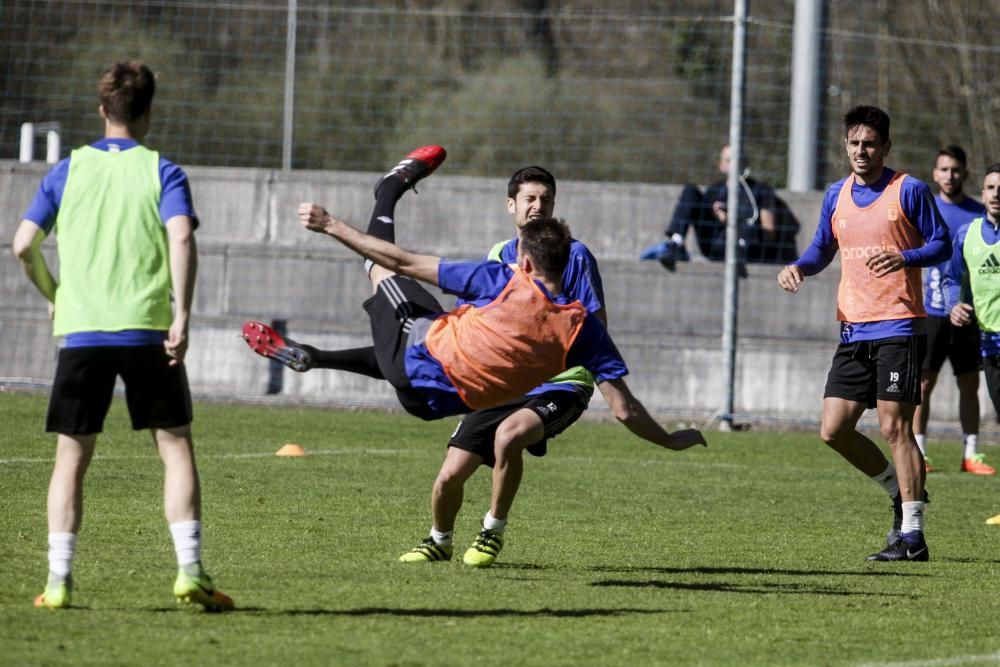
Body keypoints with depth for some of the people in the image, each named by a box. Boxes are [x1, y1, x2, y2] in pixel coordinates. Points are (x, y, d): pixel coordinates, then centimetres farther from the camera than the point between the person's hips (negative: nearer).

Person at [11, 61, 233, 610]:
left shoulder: (68, 171, 10)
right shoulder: (161, 172, 3)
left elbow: (24, 245, 5)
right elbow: (181, 238, -13)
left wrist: (52, 296, 20)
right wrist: (182, 314, -14)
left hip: (80, 332, 2)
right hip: (147, 330, -2)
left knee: (72, 455, 8)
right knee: (175, 445, 5)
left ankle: (59, 579, 1)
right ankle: (189, 570, -6)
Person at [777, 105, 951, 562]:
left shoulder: (908, 190, -4)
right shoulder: (837, 195, 13)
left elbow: (942, 244, -4)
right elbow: (823, 248, 24)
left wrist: (904, 258, -22)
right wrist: (799, 267, 2)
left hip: (898, 327, -7)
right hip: (853, 331, 7)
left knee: (895, 426, -11)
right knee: (834, 430, 3)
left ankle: (912, 536, -9)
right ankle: (900, 491, 25)